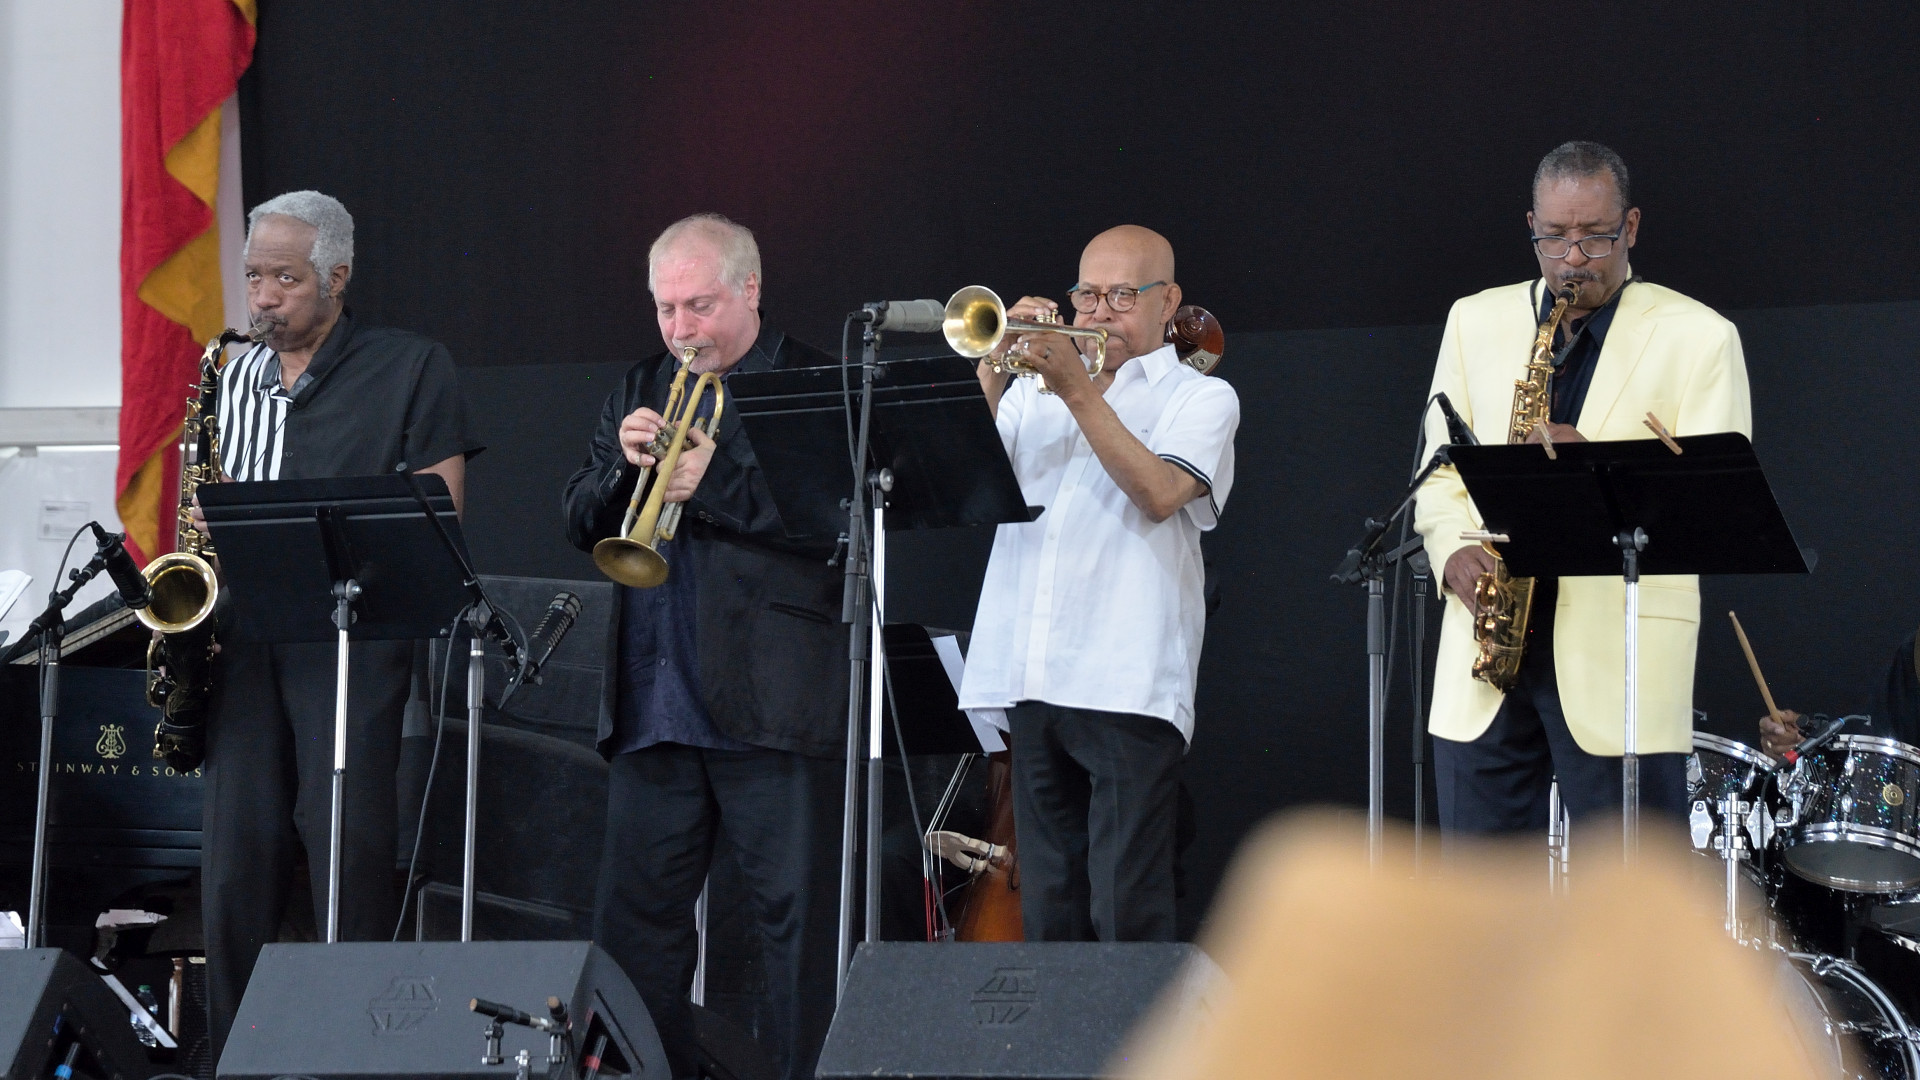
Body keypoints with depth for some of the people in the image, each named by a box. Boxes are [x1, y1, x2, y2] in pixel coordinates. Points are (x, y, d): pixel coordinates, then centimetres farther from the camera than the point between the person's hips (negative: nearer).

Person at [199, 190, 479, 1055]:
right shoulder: (239, 377, 17)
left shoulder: (410, 368, 1)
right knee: (237, 855, 2)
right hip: (247, 635, 5)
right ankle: (236, 1050, 8)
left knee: (347, 852, -8)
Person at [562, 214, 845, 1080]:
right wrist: (621, 465, -6)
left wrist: (714, 483, -17)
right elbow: (580, 525, 14)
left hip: (773, 705, -6)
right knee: (633, 919, 6)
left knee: (800, 924, -3)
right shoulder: (640, 391, 18)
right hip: (653, 705, 6)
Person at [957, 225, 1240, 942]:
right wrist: (992, 381, -6)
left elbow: (1160, 492, -10)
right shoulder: (1036, 390, 21)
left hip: (1127, 687, -5)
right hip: (1029, 683, 5)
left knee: (1128, 915, -10)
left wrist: (1079, 391, -12)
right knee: (1049, 913, 8)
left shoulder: (1201, 398, 9)